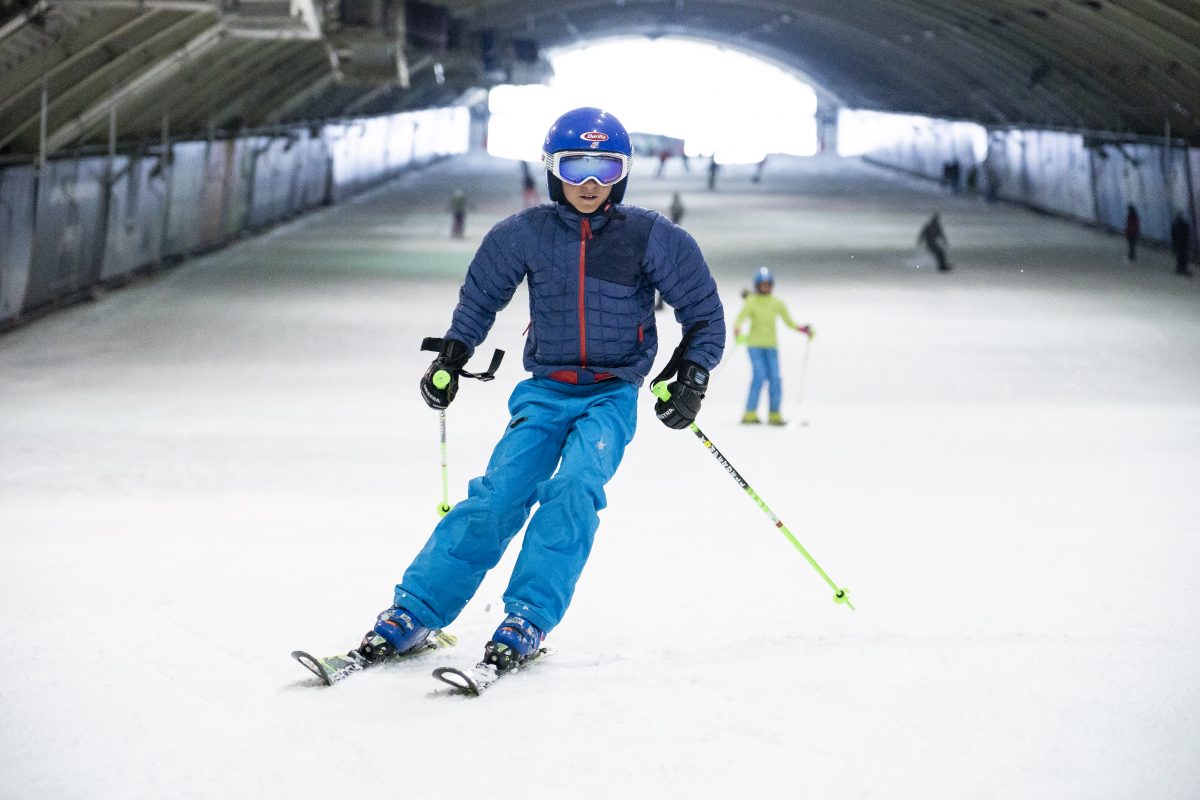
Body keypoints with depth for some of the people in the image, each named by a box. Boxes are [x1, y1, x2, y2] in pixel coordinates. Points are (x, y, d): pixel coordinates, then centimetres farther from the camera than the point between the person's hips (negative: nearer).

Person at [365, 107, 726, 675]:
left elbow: (704, 313, 4)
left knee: (573, 490, -26)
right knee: (498, 495, -15)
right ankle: (413, 613, -13)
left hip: (612, 396, -1)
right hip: (544, 392, 1)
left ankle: (526, 621, -25)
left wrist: (692, 378, -6)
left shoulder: (652, 238, -5)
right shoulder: (526, 234, 0)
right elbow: (480, 296, 17)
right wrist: (450, 358, 11)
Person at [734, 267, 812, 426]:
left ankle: (774, 415, 7)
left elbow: (788, 321, 11)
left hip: (771, 346, 3)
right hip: (755, 345, -3)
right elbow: (740, 318, -14)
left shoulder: (777, 303, 6)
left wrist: (802, 329, -5)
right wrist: (737, 330, -34)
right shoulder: (751, 302, -4)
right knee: (759, 376, -18)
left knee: (775, 379, -6)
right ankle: (750, 414, -15)